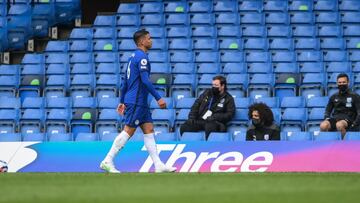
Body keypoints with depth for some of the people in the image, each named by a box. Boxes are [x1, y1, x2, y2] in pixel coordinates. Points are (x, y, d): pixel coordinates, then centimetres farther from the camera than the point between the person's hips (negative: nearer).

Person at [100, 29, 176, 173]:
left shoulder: (134, 57, 17)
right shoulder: (142, 57, -13)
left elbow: (125, 82, 20)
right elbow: (145, 80, -22)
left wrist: (122, 101, 23)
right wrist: (158, 98, -22)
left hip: (140, 102, 10)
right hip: (136, 101, -10)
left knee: (149, 130, 5)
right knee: (128, 131, -7)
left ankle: (158, 165, 2)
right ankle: (107, 161, -4)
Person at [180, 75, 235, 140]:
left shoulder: (228, 99, 9)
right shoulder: (207, 93, 21)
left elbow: (229, 115, -2)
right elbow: (196, 105, 21)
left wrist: (214, 117, -13)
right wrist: (192, 117, 4)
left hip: (214, 122, -4)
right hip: (199, 120, 4)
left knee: (209, 127, -43)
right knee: (184, 128, -24)